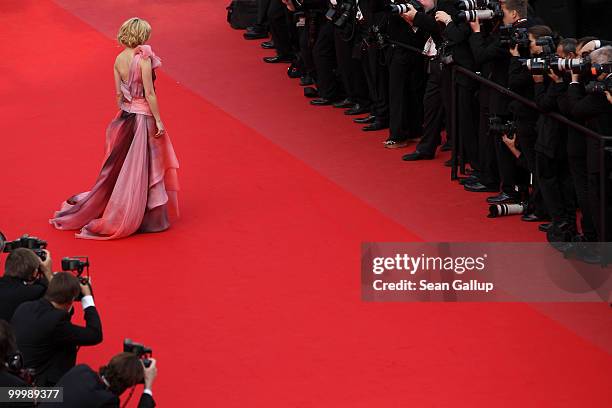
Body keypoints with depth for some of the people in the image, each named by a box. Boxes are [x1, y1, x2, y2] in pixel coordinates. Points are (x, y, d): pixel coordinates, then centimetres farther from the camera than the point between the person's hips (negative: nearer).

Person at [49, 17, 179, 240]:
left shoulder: (119, 60, 0)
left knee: (119, 166, 20)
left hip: (126, 115, 7)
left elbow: (119, 93, 7)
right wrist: (158, 121, -12)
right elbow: (149, 93, -19)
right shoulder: (144, 59, -20)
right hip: (143, 117, -7)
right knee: (141, 168, 3)